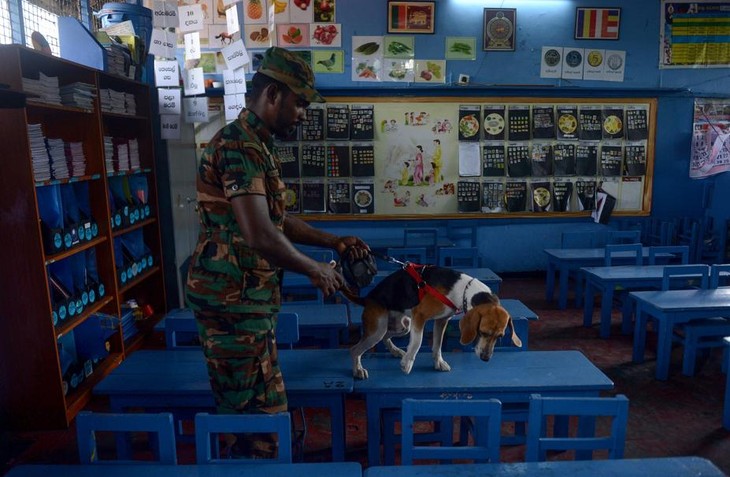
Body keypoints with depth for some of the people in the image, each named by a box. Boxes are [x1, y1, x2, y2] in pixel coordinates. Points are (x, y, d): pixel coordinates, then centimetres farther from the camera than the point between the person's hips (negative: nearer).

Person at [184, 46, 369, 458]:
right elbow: (259, 235, -28)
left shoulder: (259, 146, 15)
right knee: (260, 412, 2)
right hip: (233, 299, -10)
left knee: (262, 408, 19)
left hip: (249, 297, 10)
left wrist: (334, 242, 15)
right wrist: (316, 270, -13)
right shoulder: (239, 145, -18)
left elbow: (277, 220, 21)